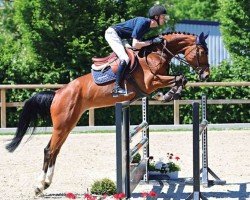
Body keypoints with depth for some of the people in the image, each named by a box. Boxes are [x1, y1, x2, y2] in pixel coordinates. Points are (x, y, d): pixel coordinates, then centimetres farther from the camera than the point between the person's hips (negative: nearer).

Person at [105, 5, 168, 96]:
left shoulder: (149, 26, 3)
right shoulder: (143, 22, -25)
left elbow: (138, 41, 5)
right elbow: (135, 45, -29)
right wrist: (152, 41, -24)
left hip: (119, 37, 11)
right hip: (112, 33, -11)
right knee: (125, 59, -23)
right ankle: (116, 87, -23)